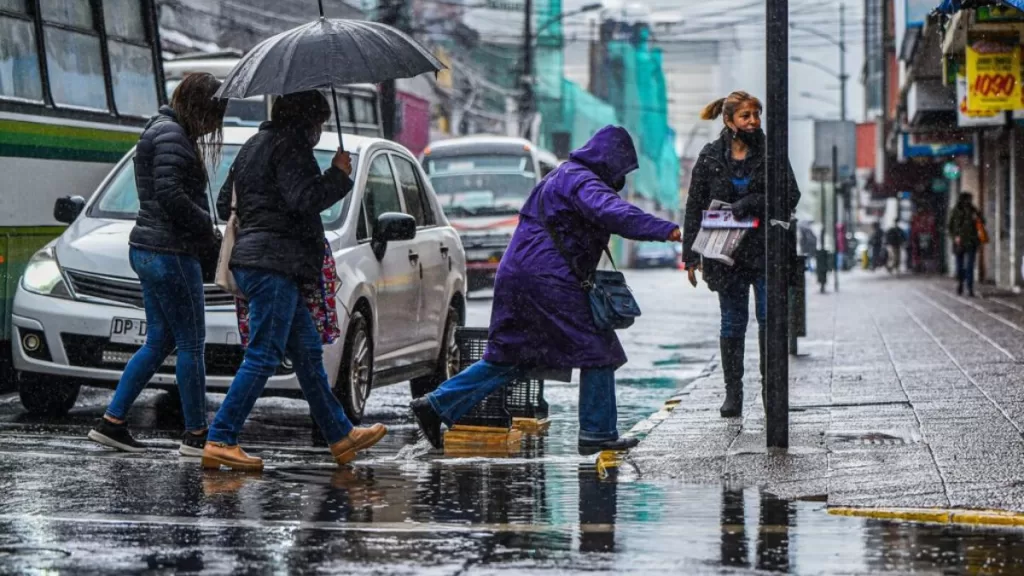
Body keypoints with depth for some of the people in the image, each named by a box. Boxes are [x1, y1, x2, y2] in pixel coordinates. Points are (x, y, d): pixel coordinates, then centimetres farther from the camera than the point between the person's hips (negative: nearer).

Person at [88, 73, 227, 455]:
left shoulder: (166, 132, 19)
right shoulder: (171, 134, -13)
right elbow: (170, 194, -23)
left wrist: (209, 241, 7)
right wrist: (207, 228, -11)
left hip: (149, 250, 10)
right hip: (171, 252, -10)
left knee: (158, 342, 14)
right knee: (191, 344, -3)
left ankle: (112, 421, 15)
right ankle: (195, 435, 2)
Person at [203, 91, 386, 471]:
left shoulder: (255, 146, 21)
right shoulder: (289, 145, -9)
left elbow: (225, 205, 23)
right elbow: (305, 198, -20)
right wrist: (339, 174, -6)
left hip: (251, 259, 11)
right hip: (275, 264, -11)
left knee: (308, 352, 15)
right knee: (263, 357, -10)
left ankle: (340, 436, 21)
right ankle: (220, 442, -12)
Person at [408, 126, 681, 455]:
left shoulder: (563, 176, 23)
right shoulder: (583, 181, -11)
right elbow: (613, 212, -30)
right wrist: (666, 230, -38)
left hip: (516, 277, 10)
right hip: (549, 280, -10)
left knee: (509, 357, 14)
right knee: (597, 352, -2)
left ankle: (437, 406, 11)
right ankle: (597, 434, 0)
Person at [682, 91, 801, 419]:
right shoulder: (710, 158, 4)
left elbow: (791, 195, -3)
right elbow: (694, 207, 5)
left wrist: (749, 204, -15)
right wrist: (690, 255, 0)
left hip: (765, 251, -1)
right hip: (727, 253, 1)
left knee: (769, 318, -6)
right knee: (733, 322, 5)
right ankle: (733, 394, 10)